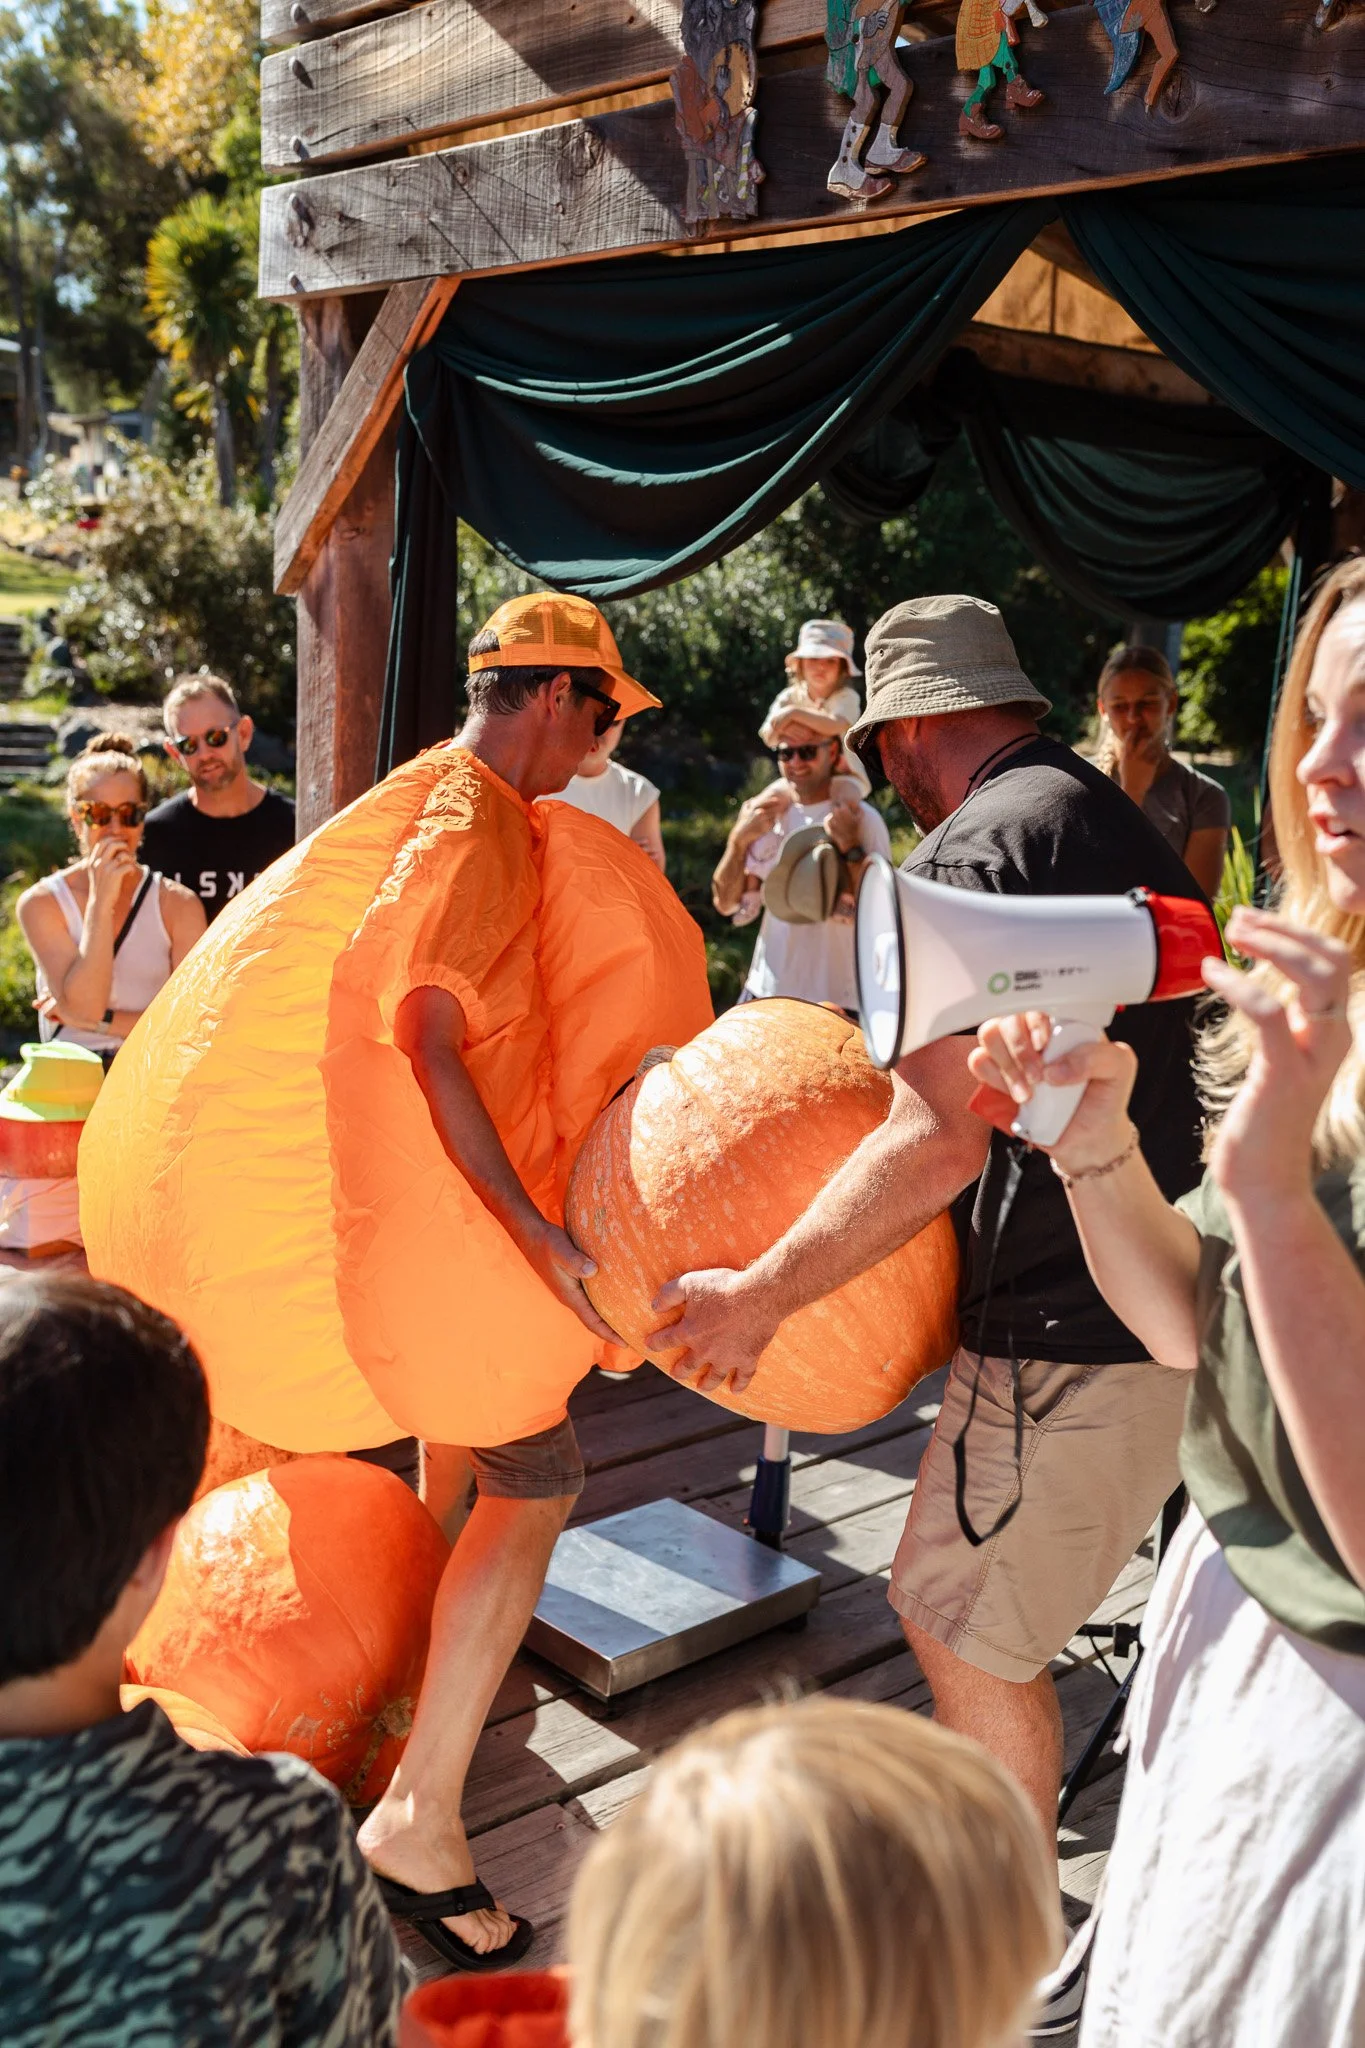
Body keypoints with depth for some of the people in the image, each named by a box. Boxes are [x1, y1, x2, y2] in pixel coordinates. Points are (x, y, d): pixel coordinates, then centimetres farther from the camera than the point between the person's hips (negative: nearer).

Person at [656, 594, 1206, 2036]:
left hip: (1073, 1332, -9)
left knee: (972, 1631, 6)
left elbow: (940, 1141, -25)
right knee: (957, 1603, 20)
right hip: (1165, 1299, 9)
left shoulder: (964, 858, -16)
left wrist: (761, 1295, -18)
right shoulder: (1122, 823, 13)